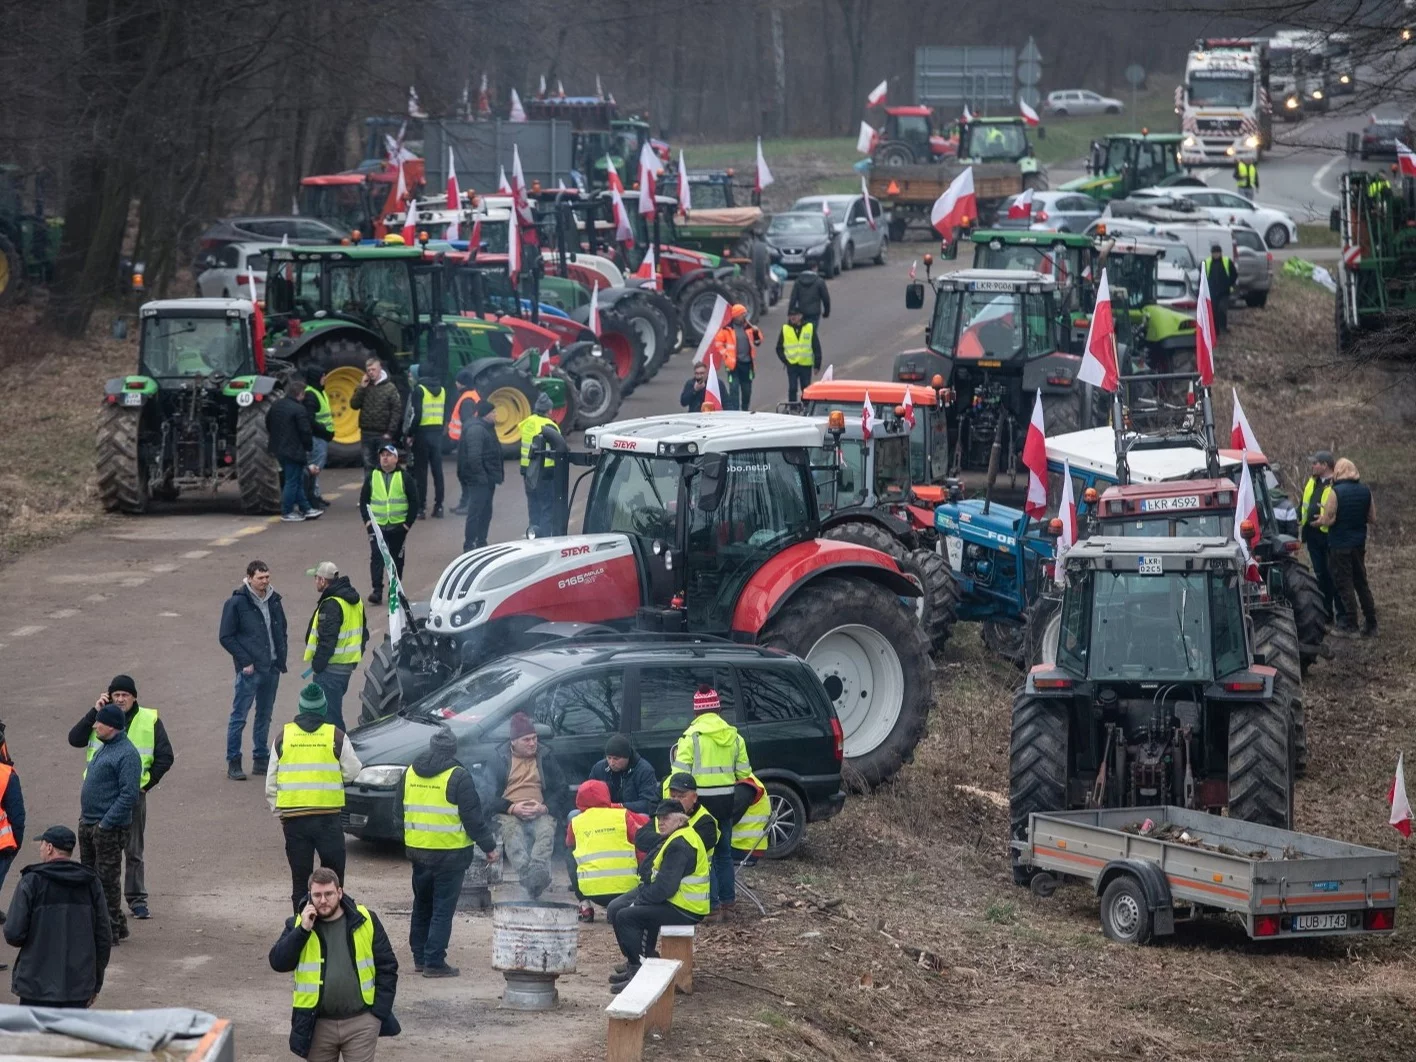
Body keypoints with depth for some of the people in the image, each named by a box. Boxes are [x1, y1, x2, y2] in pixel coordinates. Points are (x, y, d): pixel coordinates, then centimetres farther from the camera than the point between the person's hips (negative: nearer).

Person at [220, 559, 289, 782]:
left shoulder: (274, 600, 8)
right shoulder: (237, 603, -10)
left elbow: (282, 630, 20)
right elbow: (226, 637, -9)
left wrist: (281, 657, 8)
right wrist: (245, 662, -13)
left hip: (272, 669, 6)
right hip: (250, 670, -6)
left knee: (265, 715, 13)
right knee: (239, 716, -3)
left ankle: (260, 759, 21)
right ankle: (233, 763, 2)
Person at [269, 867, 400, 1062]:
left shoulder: (365, 921, -2)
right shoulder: (298, 925, 1)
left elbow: (387, 967, 2)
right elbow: (278, 963, -10)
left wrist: (379, 1011, -4)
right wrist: (303, 930, -18)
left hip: (360, 1023, -1)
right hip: (317, 1025, 1)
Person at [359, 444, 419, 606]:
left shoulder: (404, 478, 0)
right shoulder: (372, 477, 5)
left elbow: (414, 502, 2)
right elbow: (363, 500, 9)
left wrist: (408, 523, -5)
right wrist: (367, 520, -3)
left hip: (398, 527, 0)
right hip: (376, 526, 0)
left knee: (397, 559, 10)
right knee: (376, 556, -12)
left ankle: (395, 589, 22)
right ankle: (377, 590, -14)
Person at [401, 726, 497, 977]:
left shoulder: (410, 773, 7)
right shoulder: (457, 777, -13)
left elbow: (400, 812, 17)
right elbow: (473, 817, -13)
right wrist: (489, 846, -3)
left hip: (417, 850, 6)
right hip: (449, 853, -6)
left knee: (422, 905, 18)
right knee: (443, 909, -2)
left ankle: (420, 957, 22)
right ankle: (434, 962, -5)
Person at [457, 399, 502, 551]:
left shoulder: (486, 428, 15)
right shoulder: (476, 430, -17)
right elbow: (474, 456, -24)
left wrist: (496, 473, 17)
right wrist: (480, 475, -24)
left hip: (487, 478, 10)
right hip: (479, 480, -10)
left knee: (486, 512, 16)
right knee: (475, 513, -7)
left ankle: (481, 543, 25)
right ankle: (469, 546, -4)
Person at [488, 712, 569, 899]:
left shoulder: (545, 757, 17)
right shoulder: (500, 758, 12)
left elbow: (560, 789, 13)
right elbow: (491, 793, 5)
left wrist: (544, 808, -7)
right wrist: (512, 808, -13)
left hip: (540, 812, 1)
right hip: (509, 812, -1)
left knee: (546, 831, -35)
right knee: (512, 834, -36)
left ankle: (538, 868, -58)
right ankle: (526, 874, -58)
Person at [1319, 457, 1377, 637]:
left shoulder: (1336, 493, -16)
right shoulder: (1366, 491, 2)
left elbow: (1328, 520, -17)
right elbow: (1372, 519, 8)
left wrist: (1320, 520, 5)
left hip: (1339, 545, -6)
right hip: (1359, 543, 6)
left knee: (1344, 584, 0)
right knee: (1361, 583, 14)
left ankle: (1350, 625, -1)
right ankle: (1371, 625, 16)